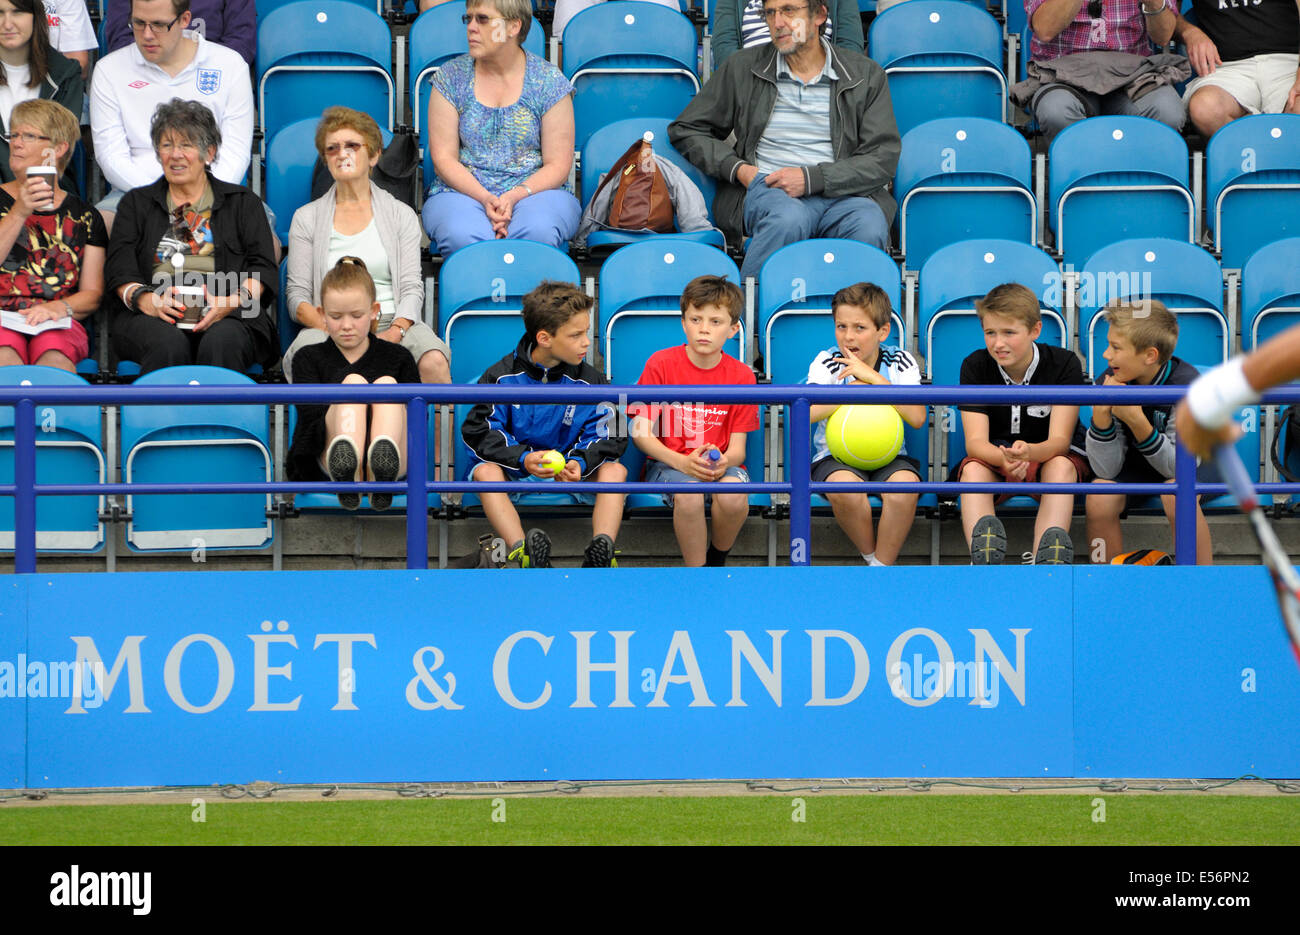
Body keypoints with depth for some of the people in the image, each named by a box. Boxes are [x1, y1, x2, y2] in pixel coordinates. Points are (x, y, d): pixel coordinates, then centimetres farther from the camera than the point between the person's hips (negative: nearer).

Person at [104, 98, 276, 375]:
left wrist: (233, 301, -14)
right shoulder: (137, 204, 26)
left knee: (221, 341, -37)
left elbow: (263, 268, 9)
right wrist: (145, 300, -13)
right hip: (152, 319, 0)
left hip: (228, 317, 0)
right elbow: (120, 269, 11)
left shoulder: (243, 202, 23)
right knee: (168, 342, -36)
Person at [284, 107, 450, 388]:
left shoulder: (401, 215, 17)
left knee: (434, 362, -34)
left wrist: (393, 333, -15)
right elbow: (296, 293, 8)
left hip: (394, 323, 1)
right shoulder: (306, 218, 17)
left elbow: (411, 289, 7)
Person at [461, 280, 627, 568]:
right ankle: (521, 552, -52)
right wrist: (522, 458, -26)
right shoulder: (502, 377, -7)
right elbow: (478, 430, -10)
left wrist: (580, 462, -24)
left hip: (568, 469, 2)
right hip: (513, 469, -2)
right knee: (485, 471, -33)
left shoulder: (589, 380, -1)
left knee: (615, 469, -22)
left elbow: (607, 436, -2)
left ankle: (602, 549, -43)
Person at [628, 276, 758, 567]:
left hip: (721, 463, 1)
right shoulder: (661, 364, -3)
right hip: (669, 462, -1)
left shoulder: (741, 376, 0)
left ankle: (718, 557, -2)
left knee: (733, 497, -33)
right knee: (689, 497, -36)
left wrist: (723, 461, -26)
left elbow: (737, 447, 0)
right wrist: (682, 462, -21)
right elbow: (640, 432, -5)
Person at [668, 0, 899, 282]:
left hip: (841, 194, 0)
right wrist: (737, 169, 0)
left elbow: (883, 159, 4)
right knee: (789, 219, -40)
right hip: (765, 189, 0)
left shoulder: (866, 75, 12)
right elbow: (685, 130, 19)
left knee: (870, 229, -37)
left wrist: (811, 178, -10)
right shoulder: (741, 68, 15)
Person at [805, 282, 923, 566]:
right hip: (836, 455, -1)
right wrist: (855, 390, -17)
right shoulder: (826, 362, 0)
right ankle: (870, 556, -9)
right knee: (845, 486, -35)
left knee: (905, 484, -33)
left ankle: (883, 566, -16)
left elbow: (917, 418, -14)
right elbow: (806, 413, -16)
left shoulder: (900, 363, 1)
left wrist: (874, 378, -18)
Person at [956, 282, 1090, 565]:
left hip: (1050, 455, -1)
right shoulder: (975, 367, -10)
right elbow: (975, 441, -19)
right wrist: (1004, 458, -45)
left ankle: (1047, 562, -57)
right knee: (972, 469, -32)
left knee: (1061, 467, -36)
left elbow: (1059, 440, -23)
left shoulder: (1064, 364, -15)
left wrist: (1029, 452, -49)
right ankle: (981, 559, -57)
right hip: (994, 455, 1)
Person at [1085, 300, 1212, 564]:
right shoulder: (1108, 383, -16)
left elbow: (1180, 465, -28)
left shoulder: (1185, 384, -24)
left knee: (1176, 491, -35)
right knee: (1099, 497, -27)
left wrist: (1136, 420, -41)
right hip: (1133, 469, 3)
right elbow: (1106, 469, -17)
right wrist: (1100, 413, -33)